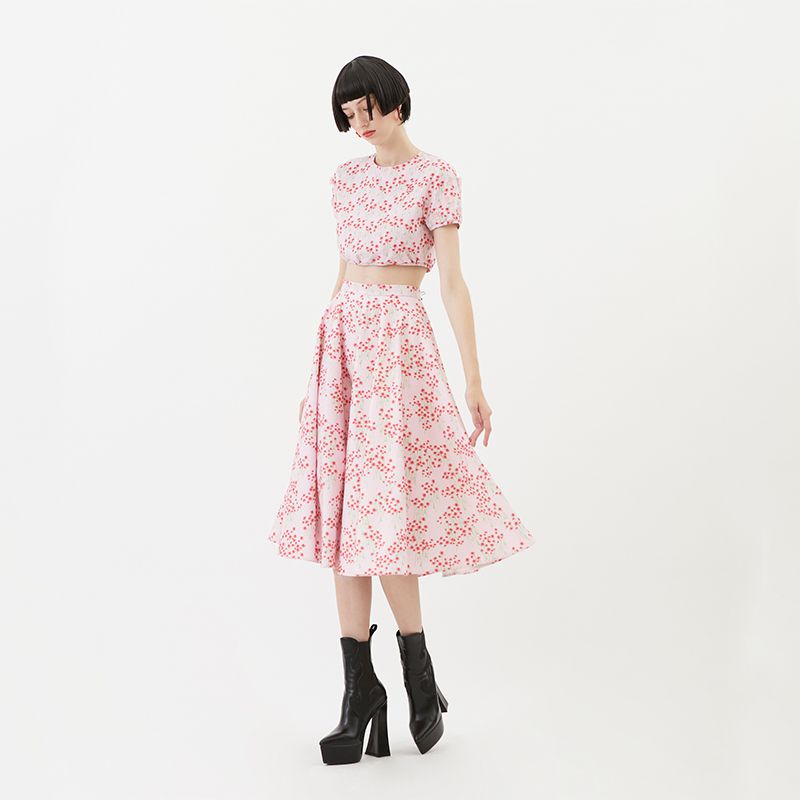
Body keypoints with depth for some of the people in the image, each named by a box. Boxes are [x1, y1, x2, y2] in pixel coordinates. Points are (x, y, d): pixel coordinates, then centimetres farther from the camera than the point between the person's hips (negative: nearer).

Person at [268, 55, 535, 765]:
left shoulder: (436, 176, -3)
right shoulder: (347, 178, 14)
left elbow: (453, 283, -7)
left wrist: (474, 382, -10)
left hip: (399, 340, -6)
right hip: (344, 339, 6)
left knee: (382, 511, -10)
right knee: (345, 512, 2)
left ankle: (421, 679, 9)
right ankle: (359, 692, 7)